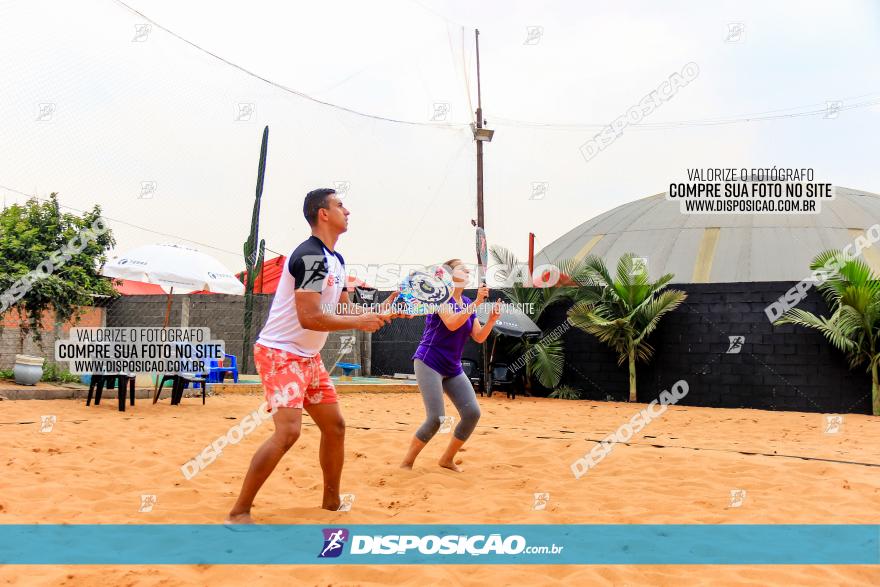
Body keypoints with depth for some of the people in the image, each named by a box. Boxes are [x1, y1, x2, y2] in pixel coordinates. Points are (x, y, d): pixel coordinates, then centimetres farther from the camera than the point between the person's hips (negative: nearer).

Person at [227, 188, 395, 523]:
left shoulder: (336, 260, 12)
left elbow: (343, 310, 19)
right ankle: (238, 513, -9)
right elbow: (309, 318, -27)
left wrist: (378, 313, 2)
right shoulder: (310, 256, -20)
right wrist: (360, 323, -19)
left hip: (309, 357, 10)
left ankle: (331, 501, 28)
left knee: (335, 426, 12)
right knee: (288, 431, -21)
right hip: (280, 353, -10)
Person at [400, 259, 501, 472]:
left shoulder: (467, 303, 12)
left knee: (472, 413, -5)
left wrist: (491, 320, -6)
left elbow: (479, 337, 11)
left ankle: (447, 459, 13)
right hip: (429, 363, -7)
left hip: (453, 369, 7)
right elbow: (452, 323, -25)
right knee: (436, 418, -16)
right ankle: (407, 462, 2)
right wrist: (476, 303, -26)